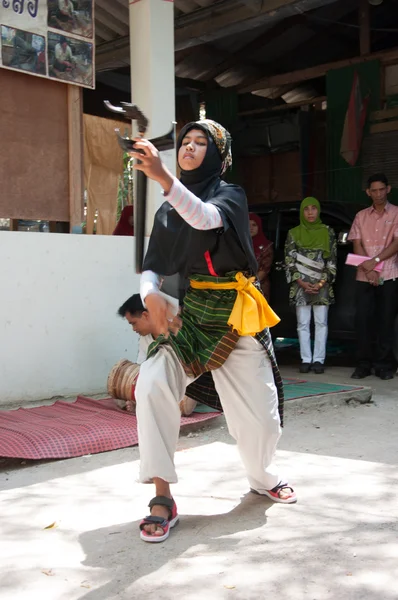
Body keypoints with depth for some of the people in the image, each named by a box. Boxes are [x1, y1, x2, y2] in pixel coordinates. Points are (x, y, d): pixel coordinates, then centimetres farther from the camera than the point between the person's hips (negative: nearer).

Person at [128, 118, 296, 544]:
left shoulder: (231, 196, -1)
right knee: (152, 386, -25)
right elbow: (152, 267, 4)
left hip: (233, 316, -2)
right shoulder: (166, 212, 11)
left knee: (258, 412, 3)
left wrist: (163, 178, -41)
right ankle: (162, 498, -15)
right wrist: (150, 294, -20)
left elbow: (207, 218, -25)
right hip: (184, 314, 2)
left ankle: (262, 476, 37)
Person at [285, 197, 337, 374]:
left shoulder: (328, 232, 7)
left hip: (322, 286, 0)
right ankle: (306, 359, 6)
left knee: (321, 323, 0)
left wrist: (321, 283, -8)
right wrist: (302, 283, -8)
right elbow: (289, 261, 3)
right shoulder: (294, 233, 7)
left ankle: (318, 359, 5)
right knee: (303, 323, 1)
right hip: (300, 285, 0)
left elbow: (332, 261, 3)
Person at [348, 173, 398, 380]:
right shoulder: (361, 216, 13)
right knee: (363, 319, -1)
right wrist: (369, 269, -9)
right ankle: (363, 364, 7)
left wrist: (375, 260, -16)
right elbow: (357, 246, 5)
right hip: (364, 277, 3)